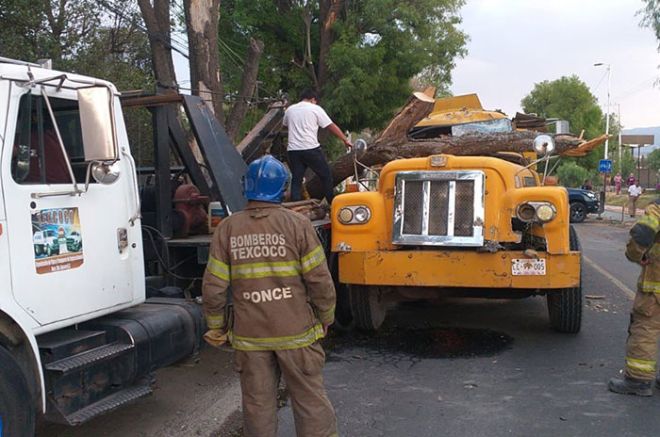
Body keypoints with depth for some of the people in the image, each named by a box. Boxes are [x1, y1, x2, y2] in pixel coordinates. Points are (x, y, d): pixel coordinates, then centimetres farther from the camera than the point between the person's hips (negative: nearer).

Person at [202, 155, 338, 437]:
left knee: (258, 405, 14)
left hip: (250, 336, 2)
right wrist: (326, 318, 7)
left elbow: (213, 288, -3)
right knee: (311, 401, 10)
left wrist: (216, 327, 12)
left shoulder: (227, 229, -2)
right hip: (296, 332, -2)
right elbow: (319, 280, -9)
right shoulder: (297, 224, -8)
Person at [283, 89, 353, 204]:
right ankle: (333, 204, 14)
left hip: (293, 150, 4)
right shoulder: (315, 109, 2)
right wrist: (345, 140, 5)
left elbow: (285, 124, 30)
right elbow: (332, 126, 0)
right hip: (311, 149, -4)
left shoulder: (290, 109, 13)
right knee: (326, 175, 9)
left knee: (296, 179, 7)